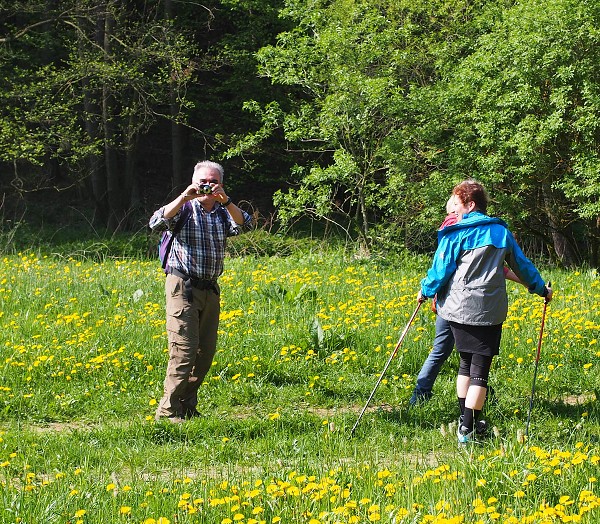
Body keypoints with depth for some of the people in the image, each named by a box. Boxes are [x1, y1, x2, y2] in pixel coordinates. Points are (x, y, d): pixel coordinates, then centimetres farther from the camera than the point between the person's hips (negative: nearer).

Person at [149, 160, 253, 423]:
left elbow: (244, 225, -7)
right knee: (184, 350, -13)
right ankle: (168, 411, -9)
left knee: (206, 352, 7)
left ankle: (188, 407, 18)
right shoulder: (183, 209, -1)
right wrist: (184, 197, -24)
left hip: (210, 290, 6)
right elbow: (156, 223, -19)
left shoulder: (223, 213, 12)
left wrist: (225, 201, -20)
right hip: (183, 287, -6)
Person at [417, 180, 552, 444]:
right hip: (492, 311, 1)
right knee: (480, 369, -1)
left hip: (460, 308, -1)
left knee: (466, 363, 17)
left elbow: (440, 270, -1)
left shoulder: (456, 234, -3)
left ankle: (464, 420, 20)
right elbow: (523, 266, 19)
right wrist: (541, 289, 34)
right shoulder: (502, 232, 9)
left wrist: (425, 291, 17)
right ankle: (467, 430, -7)